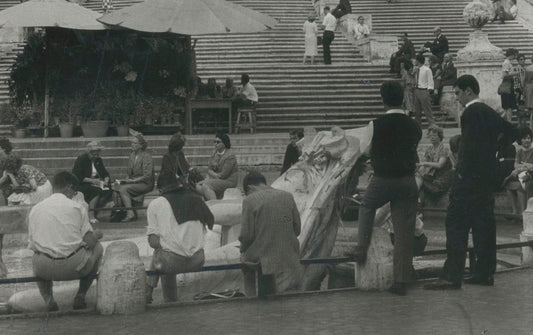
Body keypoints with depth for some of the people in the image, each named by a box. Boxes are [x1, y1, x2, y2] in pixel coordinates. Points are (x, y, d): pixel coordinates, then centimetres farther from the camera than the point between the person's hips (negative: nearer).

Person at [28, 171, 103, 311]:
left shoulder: (35, 209, 7)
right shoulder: (77, 207, 0)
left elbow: (33, 244, 10)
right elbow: (89, 242, -3)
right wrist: (96, 235, 21)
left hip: (45, 269, 3)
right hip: (74, 268, -3)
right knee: (98, 247, 27)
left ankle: (48, 299, 16)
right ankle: (80, 296, 21)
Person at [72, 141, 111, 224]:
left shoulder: (98, 160, 15)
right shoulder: (81, 159, -5)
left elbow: (105, 173, 15)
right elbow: (77, 177, -14)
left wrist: (106, 180, -9)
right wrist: (92, 180, -22)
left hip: (95, 184, 6)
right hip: (81, 185, -6)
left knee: (108, 190, -25)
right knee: (96, 190, -35)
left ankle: (94, 213, -27)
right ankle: (90, 216, -37)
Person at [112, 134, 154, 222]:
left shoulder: (146, 156, -12)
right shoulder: (132, 155, 13)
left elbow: (147, 176, -18)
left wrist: (132, 180, -19)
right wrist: (126, 179, -1)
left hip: (145, 184, -8)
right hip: (133, 182, 8)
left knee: (123, 189, -29)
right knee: (115, 186, -16)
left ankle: (130, 213, -31)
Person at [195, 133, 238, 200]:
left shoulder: (230, 156, -16)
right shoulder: (215, 153, 9)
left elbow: (223, 174, -19)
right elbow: (209, 170, 7)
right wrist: (215, 175, -15)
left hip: (228, 181, -8)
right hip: (217, 179, 9)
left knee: (205, 186, -27)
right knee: (198, 186, -10)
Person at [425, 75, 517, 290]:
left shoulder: (471, 113, -13)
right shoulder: (490, 113, 14)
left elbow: (470, 145, -21)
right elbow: (511, 132, 22)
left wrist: (462, 172, -14)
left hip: (469, 177, -9)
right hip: (487, 177, 9)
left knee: (456, 225, -9)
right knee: (484, 224, 11)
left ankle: (452, 276, -11)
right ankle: (485, 273, 15)